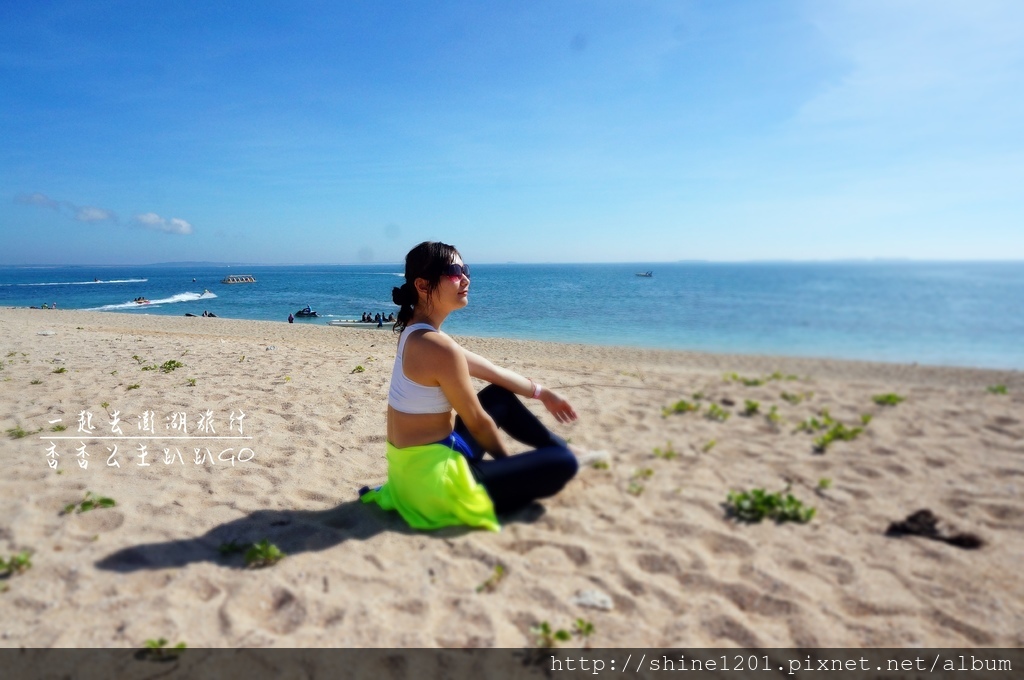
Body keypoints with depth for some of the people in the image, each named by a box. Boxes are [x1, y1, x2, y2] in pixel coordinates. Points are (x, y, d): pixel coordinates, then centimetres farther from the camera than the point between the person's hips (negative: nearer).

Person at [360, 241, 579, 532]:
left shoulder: (416, 331, 5)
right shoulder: (439, 347, -25)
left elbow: (491, 371, 15)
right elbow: (477, 422, -13)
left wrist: (541, 392, 23)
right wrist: (508, 460, 5)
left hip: (416, 465, 10)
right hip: (433, 478, -10)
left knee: (500, 394, 24)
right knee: (564, 464, -10)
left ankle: (556, 447, 33)